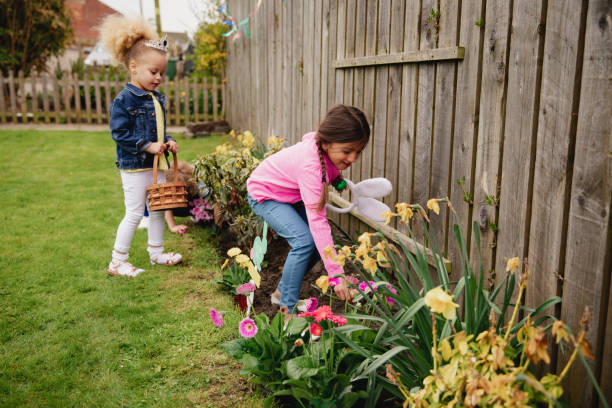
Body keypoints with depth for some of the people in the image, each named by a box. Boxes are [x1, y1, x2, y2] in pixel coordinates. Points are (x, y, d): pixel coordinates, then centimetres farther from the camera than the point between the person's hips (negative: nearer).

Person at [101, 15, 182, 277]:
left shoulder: (157, 99, 9)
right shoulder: (125, 99, -15)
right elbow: (119, 133, -19)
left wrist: (168, 142, 2)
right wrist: (147, 146, -22)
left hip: (156, 164, 8)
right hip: (134, 166, -8)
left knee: (158, 210, 16)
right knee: (134, 214, -3)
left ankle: (156, 253, 32)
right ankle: (118, 262, 10)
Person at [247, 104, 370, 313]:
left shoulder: (321, 139, -19)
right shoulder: (311, 167, -41)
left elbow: (308, 137, 7)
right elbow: (317, 220, -45)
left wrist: (334, 177, 1)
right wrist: (337, 274, -48)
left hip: (291, 194, 8)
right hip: (265, 195, -8)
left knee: (319, 242, -3)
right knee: (304, 241, -26)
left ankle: (282, 291, 15)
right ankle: (288, 309, -14)